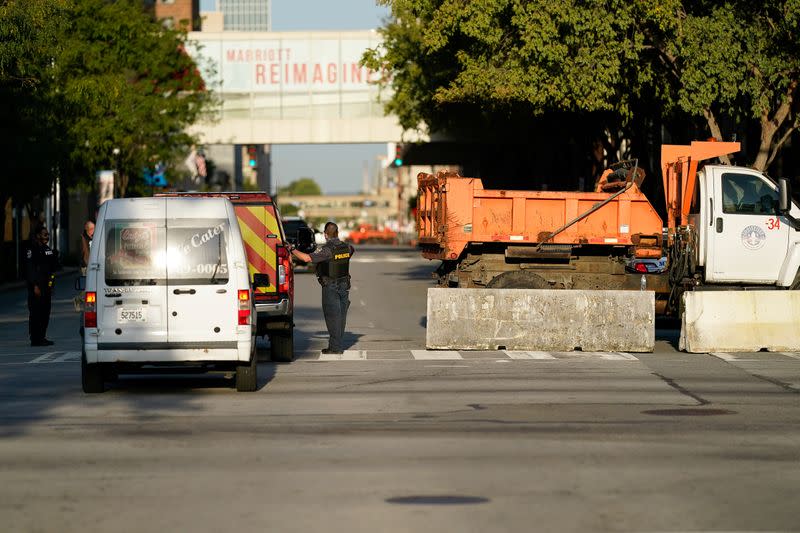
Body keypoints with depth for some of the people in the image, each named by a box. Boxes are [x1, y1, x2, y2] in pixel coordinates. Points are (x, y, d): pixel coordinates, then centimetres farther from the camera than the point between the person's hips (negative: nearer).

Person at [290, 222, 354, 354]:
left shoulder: (327, 250, -18)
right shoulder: (346, 247, 3)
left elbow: (307, 258, -27)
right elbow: (352, 250, 28)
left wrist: (292, 250, -16)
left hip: (330, 286, -7)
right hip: (344, 285, 7)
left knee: (332, 315, -3)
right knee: (341, 314, 12)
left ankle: (335, 346, -3)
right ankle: (337, 344, 20)